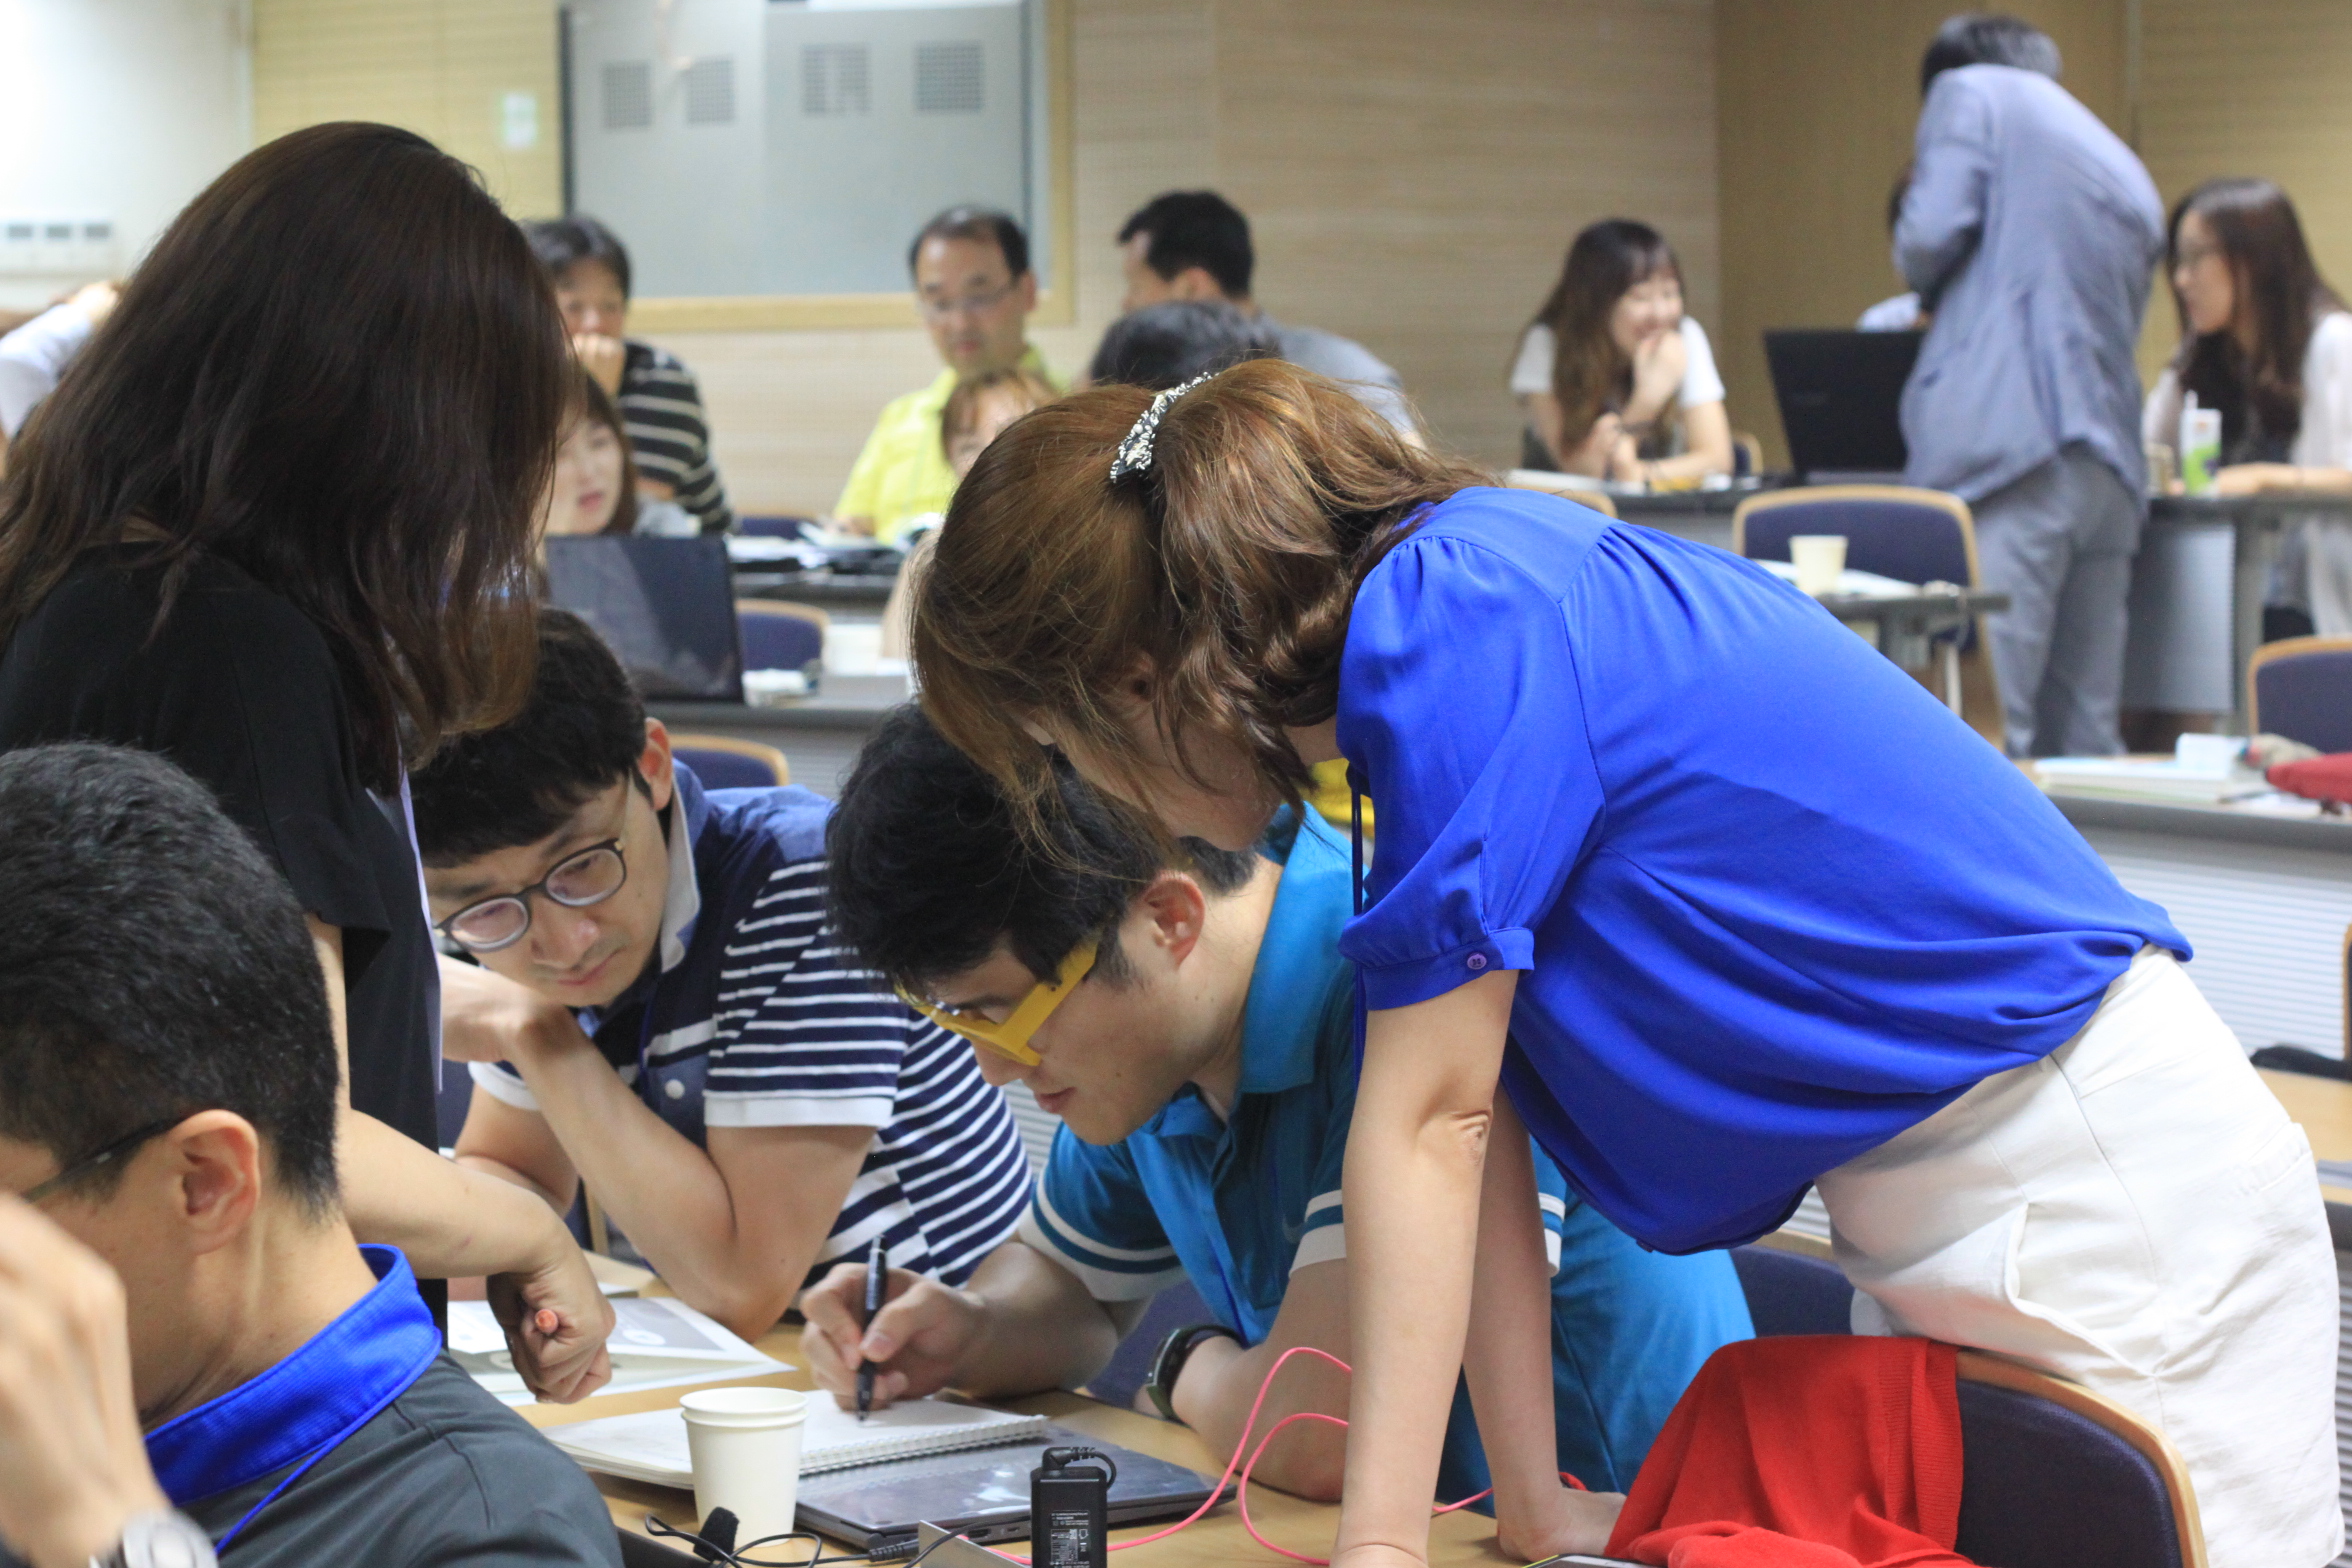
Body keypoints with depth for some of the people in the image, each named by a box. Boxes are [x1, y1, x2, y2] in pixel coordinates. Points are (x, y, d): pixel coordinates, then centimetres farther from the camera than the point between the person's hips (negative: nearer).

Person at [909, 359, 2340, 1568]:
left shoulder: (1452, 627, -19)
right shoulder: (1452, 609, 9)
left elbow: (1431, 1115, -21)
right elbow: (1477, 1124, 7)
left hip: (2090, 1173, -10)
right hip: (1927, 1214, 10)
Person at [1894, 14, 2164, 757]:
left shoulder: (1971, 92, 8)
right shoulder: (2126, 169, 28)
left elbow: (1931, 235, -6)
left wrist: (1928, 285, 15)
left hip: (2008, 449, -7)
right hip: (2112, 464, 7)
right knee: (2085, 734, 8)